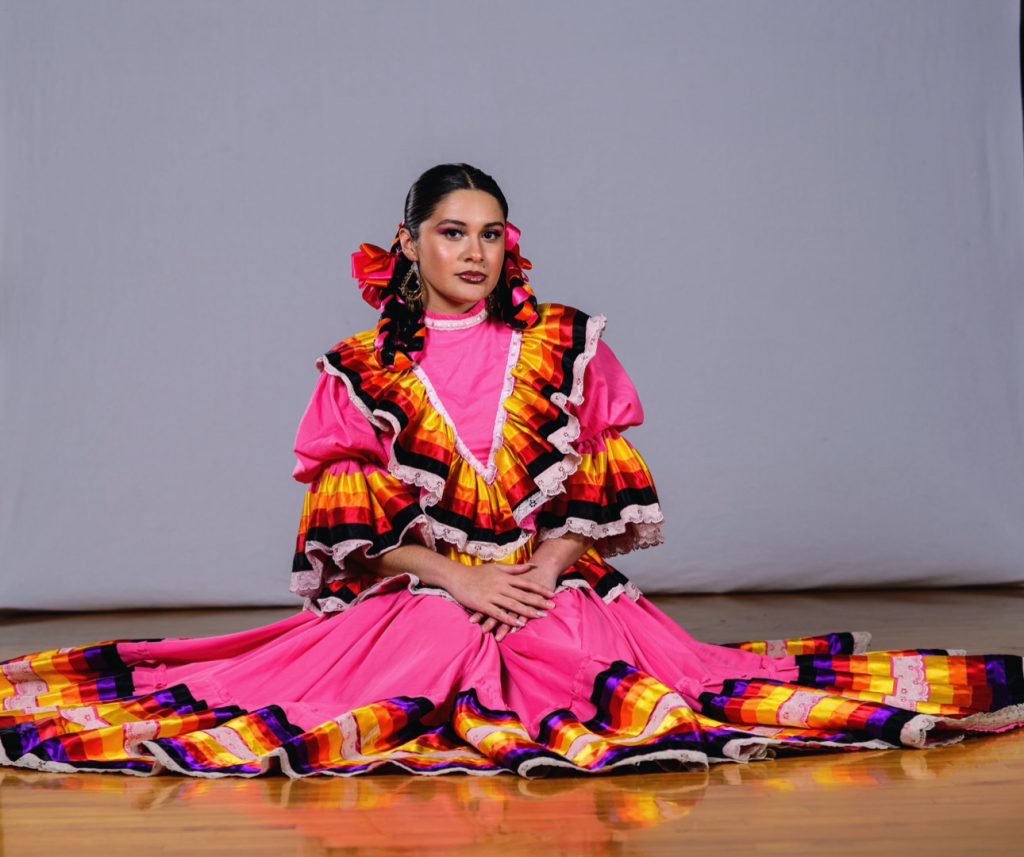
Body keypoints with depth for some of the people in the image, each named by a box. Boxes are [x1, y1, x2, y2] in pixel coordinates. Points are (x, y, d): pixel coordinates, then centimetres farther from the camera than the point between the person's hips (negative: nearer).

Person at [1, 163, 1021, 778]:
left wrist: (548, 564, -11)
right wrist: (460, 579, -12)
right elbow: (354, 528, 1)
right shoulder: (362, 370, 6)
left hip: (556, 585, 1)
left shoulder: (569, 346, 10)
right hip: (409, 595, -1)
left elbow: (604, 487, 7)